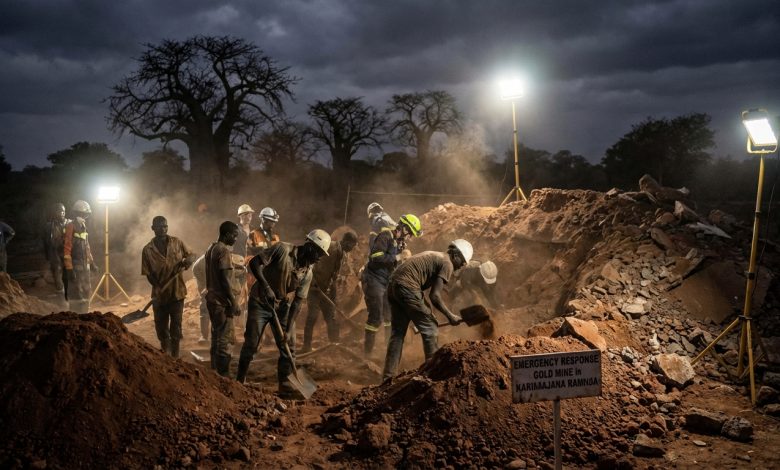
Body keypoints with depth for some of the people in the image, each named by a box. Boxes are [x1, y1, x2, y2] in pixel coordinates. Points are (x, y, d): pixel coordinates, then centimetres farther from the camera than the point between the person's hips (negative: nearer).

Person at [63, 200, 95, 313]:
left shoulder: (83, 227, 15)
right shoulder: (70, 227, -13)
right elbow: (66, 249, -18)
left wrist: (92, 263, 23)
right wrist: (69, 268, -22)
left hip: (85, 266, 9)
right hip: (75, 266, -9)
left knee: (86, 291, 15)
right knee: (76, 293, -8)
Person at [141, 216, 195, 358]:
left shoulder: (177, 243, 0)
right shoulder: (148, 250, -4)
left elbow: (191, 254, 11)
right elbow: (148, 274, -3)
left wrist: (188, 260, -13)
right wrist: (159, 287, -18)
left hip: (177, 292, 0)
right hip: (159, 295, 0)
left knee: (176, 326, 5)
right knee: (161, 327, 11)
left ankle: (175, 357, 16)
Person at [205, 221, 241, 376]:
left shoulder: (211, 249, 13)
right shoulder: (224, 251, -16)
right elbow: (224, 279, -21)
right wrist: (234, 302, -19)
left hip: (211, 298, 10)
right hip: (222, 301, -10)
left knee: (216, 337, 17)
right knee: (224, 340, -4)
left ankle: (215, 372, 25)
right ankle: (223, 375, 0)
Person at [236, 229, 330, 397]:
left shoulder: (307, 273, -6)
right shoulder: (283, 249, -20)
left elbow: (297, 301, -6)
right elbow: (254, 262, -22)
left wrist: (288, 329, -13)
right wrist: (266, 286, -33)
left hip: (282, 306, 5)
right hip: (260, 302, -5)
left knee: (288, 346, 0)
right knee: (251, 344, -3)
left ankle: (285, 386, 10)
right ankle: (239, 381, 15)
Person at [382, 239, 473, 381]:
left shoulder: (434, 256, 26)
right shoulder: (447, 264, -1)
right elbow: (434, 296, -9)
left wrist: (426, 313, 27)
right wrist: (450, 316, 2)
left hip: (392, 286, 9)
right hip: (407, 288, -9)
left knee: (398, 332, 15)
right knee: (430, 329, 2)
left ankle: (388, 376, 16)